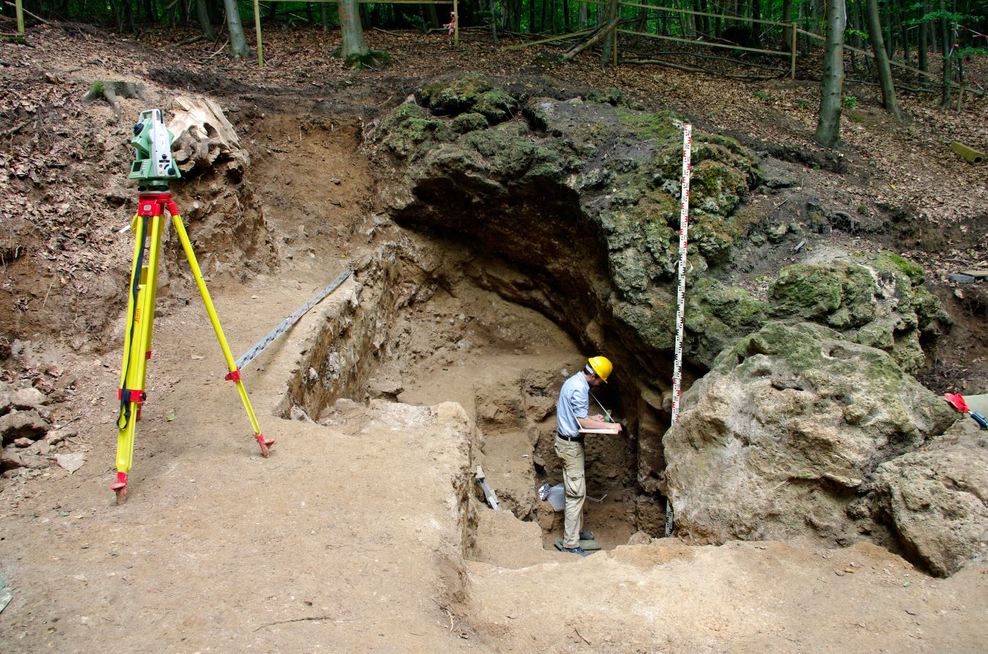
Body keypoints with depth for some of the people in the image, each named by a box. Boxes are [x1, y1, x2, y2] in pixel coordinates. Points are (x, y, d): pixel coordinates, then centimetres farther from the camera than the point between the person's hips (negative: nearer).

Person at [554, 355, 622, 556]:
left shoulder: (574, 381, 9)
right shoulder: (579, 389, -23)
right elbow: (583, 422, -23)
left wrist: (591, 418, 16)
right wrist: (609, 426, -16)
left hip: (568, 440, 11)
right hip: (571, 444, -10)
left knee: (576, 490, 20)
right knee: (576, 493, -7)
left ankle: (576, 530, 32)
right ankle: (571, 543, -4)